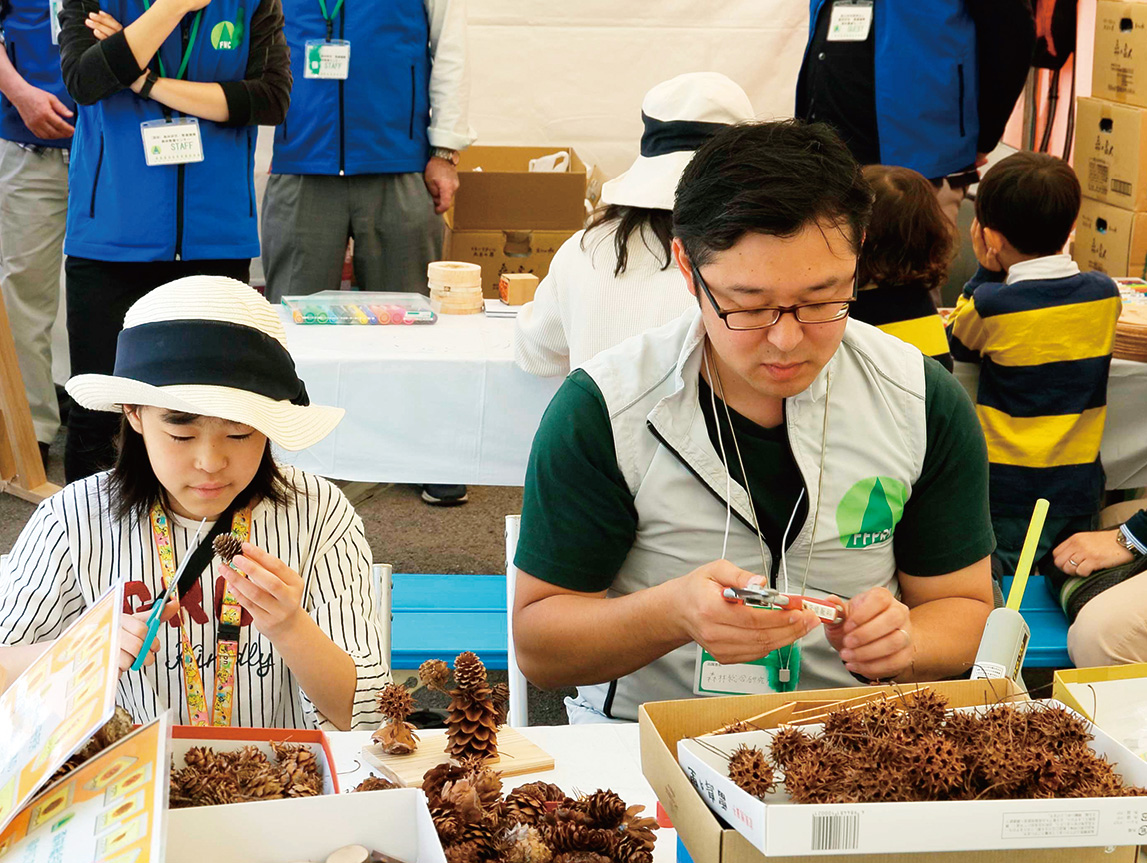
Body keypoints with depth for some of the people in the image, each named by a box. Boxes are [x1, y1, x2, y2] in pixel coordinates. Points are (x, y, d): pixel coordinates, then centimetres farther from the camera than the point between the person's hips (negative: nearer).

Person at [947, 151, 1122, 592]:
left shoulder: (991, 305, -16)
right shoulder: (1105, 295, -2)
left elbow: (956, 344, 7)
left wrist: (986, 270, 4)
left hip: (1008, 491, -4)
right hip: (1080, 485, 5)